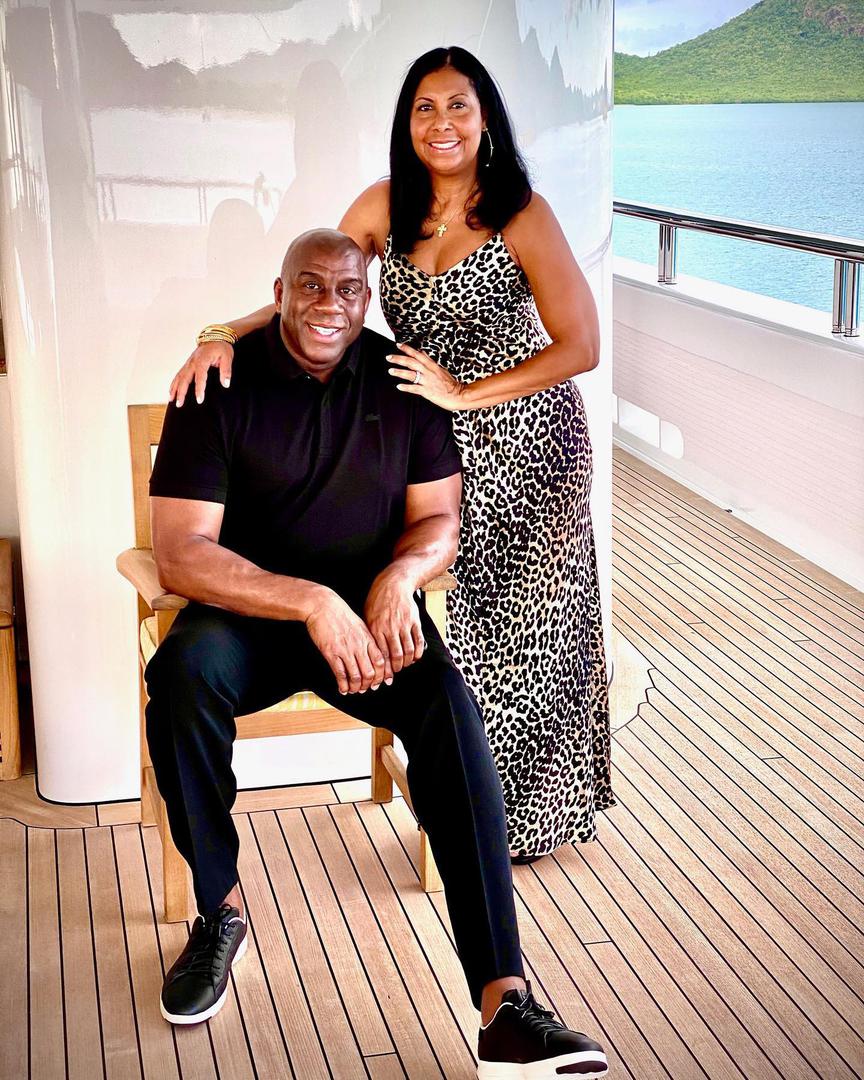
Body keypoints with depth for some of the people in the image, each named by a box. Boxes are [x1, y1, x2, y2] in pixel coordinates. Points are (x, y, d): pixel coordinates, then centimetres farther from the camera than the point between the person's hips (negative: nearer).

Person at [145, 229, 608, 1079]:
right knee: (184, 672, -34)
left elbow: (440, 517, 7)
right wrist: (311, 603, -27)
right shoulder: (222, 385, -8)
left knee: (451, 709, -28)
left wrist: (399, 574, -18)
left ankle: (504, 1003, -33)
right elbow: (178, 553, -15)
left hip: (371, 606, 2)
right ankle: (221, 912, -10)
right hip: (250, 614, -1)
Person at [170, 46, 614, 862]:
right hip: (439, 447, 4)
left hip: (526, 438, -4)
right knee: (471, 614, 5)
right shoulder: (386, 206, 1)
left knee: (524, 618, 5)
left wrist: (463, 394, -17)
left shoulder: (520, 213, -13)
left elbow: (579, 348, -15)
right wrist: (226, 336, -16)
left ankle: (526, 813, 23)